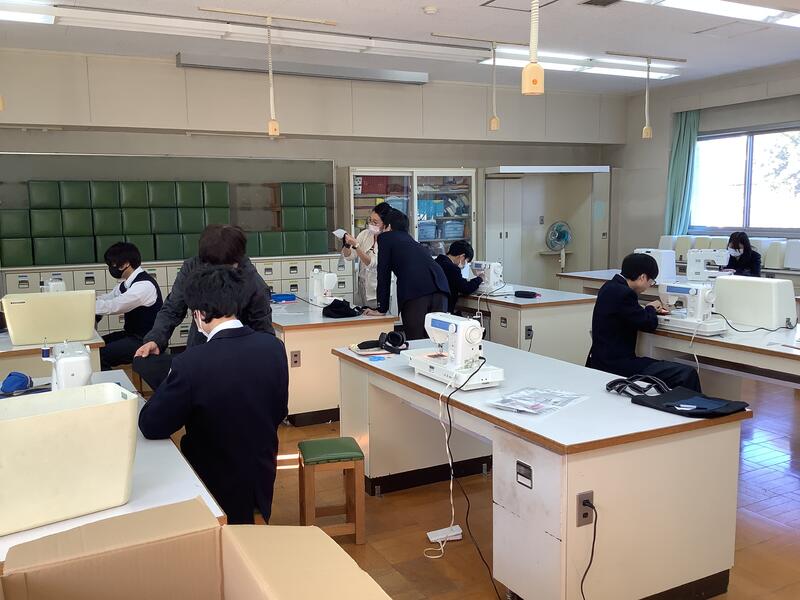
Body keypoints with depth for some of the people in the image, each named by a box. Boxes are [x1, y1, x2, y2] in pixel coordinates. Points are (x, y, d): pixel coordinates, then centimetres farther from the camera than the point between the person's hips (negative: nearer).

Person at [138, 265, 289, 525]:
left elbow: (151, 427, -14)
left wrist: (171, 383, 0)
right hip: (262, 481, 5)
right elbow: (279, 414, 3)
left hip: (217, 488, -5)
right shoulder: (274, 347, -10)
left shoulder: (191, 362, -26)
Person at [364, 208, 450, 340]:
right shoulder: (412, 241, 35)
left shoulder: (385, 237, 17)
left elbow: (384, 274, 13)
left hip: (414, 290, -6)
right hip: (440, 287, 6)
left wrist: (381, 309, 17)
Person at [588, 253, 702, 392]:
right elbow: (649, 324, -14)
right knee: (687, 374, -15)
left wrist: (651, 310, 14)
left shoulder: (611, 287, 11)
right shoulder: (623, 293, -19)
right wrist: (651, 308, 5)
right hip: (615, 365, -11)